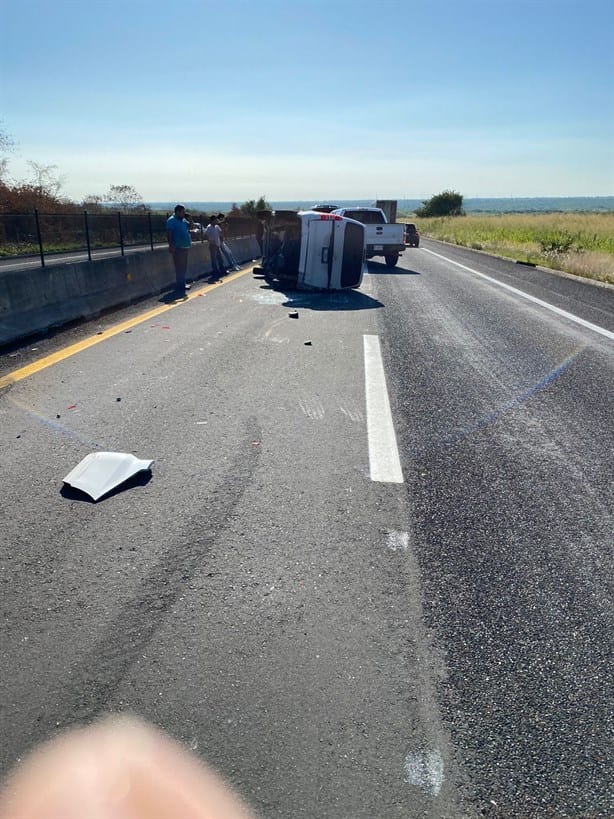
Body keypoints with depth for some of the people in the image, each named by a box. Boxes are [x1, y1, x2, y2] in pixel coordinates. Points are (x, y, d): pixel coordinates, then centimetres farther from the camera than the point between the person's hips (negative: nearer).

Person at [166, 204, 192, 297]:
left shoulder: (183, 220, 15)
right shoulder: (172, 220, -9)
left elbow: (189, 226, 27)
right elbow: (169, 233, -15)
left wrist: (190, 220, 6)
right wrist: (171, 246, -23)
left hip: (185, 247, 9)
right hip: (178, 248, -9)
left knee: (183, 267, 14)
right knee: (179, 268, -9)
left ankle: (182, 284, 23)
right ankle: (179, 287, -8)